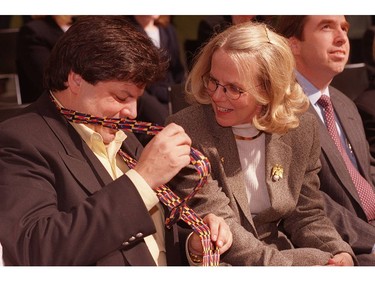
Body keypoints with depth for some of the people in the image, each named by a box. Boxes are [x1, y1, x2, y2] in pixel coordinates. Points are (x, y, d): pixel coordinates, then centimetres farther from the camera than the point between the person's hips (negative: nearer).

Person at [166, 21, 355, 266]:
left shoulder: (302, 129, -1)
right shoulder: (186, 133, -14)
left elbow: (307, 214, 9)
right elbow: (217, 231, -17)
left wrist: (340, 255, -11)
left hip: (287, 255, 4)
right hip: (221, 263, -4)